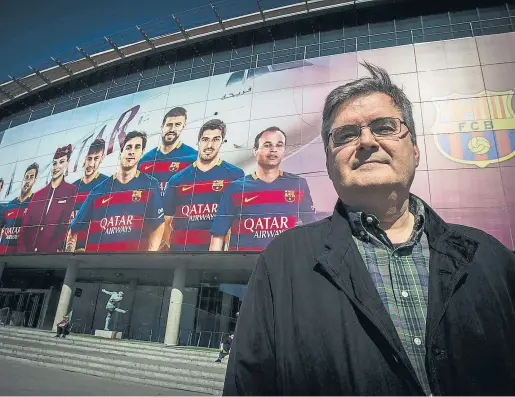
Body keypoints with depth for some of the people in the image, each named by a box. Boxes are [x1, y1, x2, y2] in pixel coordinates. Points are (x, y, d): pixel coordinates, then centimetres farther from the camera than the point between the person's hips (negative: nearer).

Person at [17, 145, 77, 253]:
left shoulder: (72, 191, -2)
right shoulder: (38, 195, 13)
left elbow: (65, 225, -8)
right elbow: (25, 226, 9)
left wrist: (52, 250, -14)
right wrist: (22, 250, -5)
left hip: (50, 251, -4)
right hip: (28, 249, 4)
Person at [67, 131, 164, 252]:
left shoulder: (150, 185, 1)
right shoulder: (98, 190, 7)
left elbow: (158, 226, -5)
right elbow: (74, 230, 12)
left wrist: (149, 250, -16)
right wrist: (70, 250, -1)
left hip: (134, 249, -1)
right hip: (95, 249, 1)